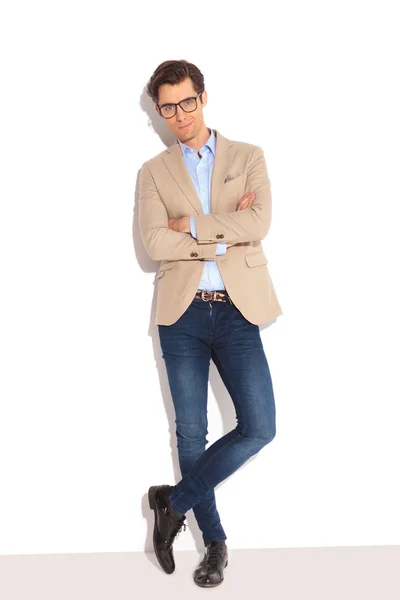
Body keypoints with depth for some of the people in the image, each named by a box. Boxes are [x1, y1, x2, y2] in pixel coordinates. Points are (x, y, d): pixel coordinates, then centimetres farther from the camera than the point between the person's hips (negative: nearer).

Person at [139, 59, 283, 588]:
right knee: (191, 433, 6)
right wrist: (224, 234, -11)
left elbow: (259, 224, -9)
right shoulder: (154, 172, 9)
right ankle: (215, 541, 23)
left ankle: (174, 501, 12)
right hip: (183, 312, 1)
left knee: (259, 428, -8)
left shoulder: (248, 157, 8)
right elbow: (155, 243, -7)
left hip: (237, 311, 0)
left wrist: (192, 225, -8)